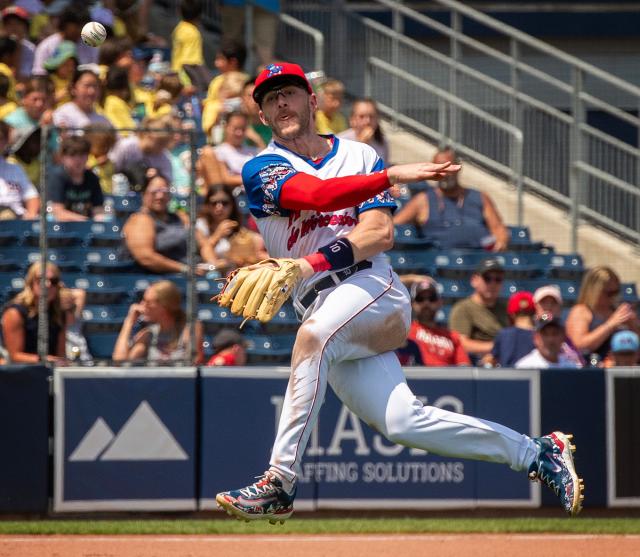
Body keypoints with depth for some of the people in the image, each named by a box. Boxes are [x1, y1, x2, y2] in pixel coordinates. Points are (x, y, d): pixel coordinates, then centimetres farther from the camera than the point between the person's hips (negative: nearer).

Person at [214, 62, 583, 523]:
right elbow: (316, 194, -14)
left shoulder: (360, 156, 10)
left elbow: (380, 234, -5)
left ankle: (280, 482, -35)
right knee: (401, 422, -12)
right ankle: (533, 453, 2)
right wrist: (392, 176, -28)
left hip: (374, 289, -2)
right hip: (322, 309, 2)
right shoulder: (262, 170, 7)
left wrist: (307, 264, -21)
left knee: (314, 335, -35)